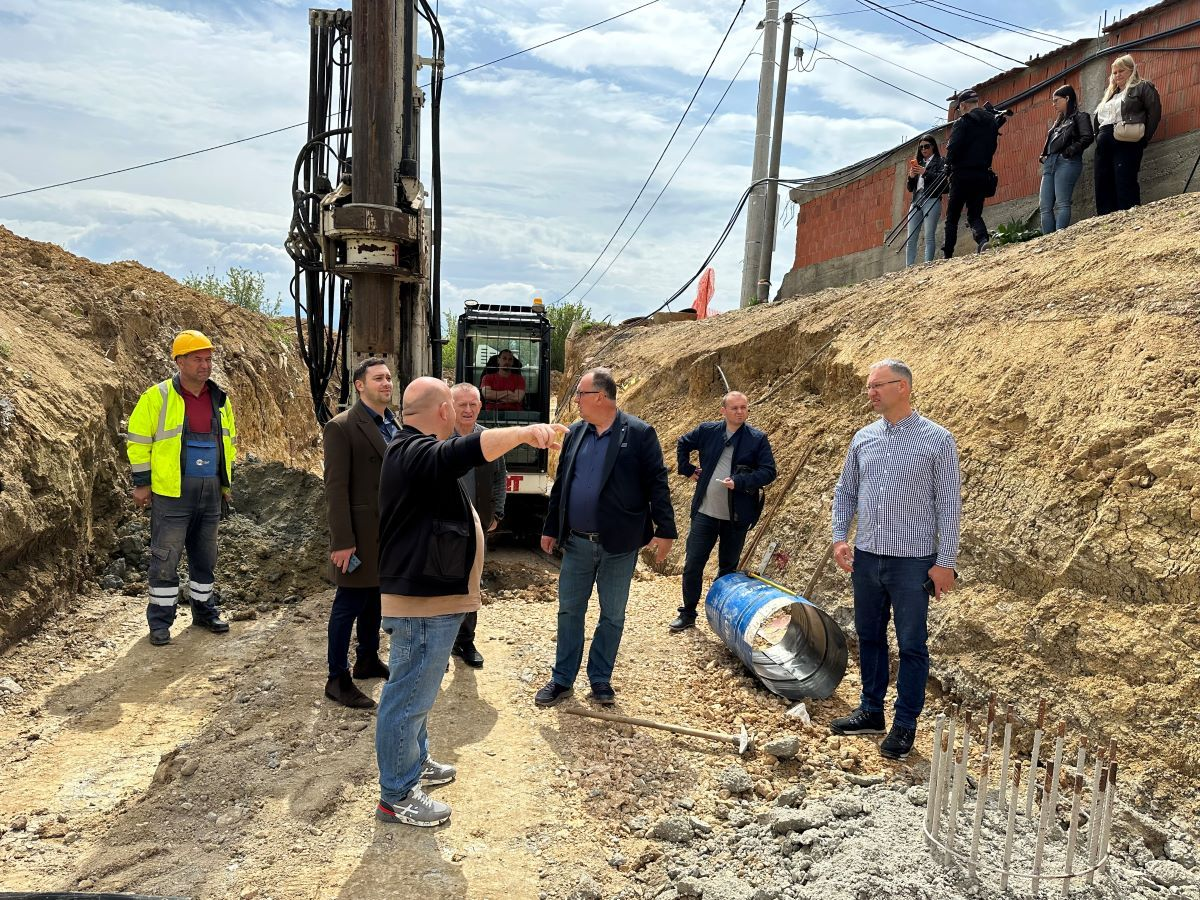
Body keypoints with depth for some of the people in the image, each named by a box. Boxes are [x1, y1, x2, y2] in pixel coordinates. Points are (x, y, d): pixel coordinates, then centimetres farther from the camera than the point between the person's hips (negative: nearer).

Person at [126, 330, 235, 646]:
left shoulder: (220, 400, 9)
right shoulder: (158, 397, -7)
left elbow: (229, 441, 19)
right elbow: (138, 439, -3)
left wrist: (225, 483, 18)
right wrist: (141, 483, -5)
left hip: (210, 491, 5)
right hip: (171, 492, -5)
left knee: (205, 556, 15)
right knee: (166, 558, 1)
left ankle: (205, 610, 29)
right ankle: (160, 621, 13)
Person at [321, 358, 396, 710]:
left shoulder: (394, 425, 10)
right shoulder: (341, 427, -12)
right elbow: (336, 488, -16)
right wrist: (342, 541, -19)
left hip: (389, 531, 7)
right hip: (361, 533, -7)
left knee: (375, 599, 18)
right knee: (349, 604, 1)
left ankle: (367, 660, 34)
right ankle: (338, 679, 12)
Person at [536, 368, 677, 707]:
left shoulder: (639, 434, -9)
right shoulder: (575, 432, 6)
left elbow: (657, 484, -9)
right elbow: (561, 484, 11)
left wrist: (665, 530, -12)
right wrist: (550, 528, 13)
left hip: (619, 544, -4)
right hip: (577, 542, 4)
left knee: (612, 616, 10)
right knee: (569, 612, 12)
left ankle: (600, 679, 26)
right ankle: (562, 679, 25)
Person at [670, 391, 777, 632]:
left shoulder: (757, 439, -4)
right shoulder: (707, 431, 2)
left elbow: (768, 472, -9)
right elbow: (682, 445, 19)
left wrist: (739, 482, -21)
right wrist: (688, 470, 10)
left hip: (737, 516, -1)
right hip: (705, 512, 1)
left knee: (728, 567, 12)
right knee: (693, 564, 3)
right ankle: (688, 614, 17)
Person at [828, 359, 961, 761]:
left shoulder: (937, 440, -8)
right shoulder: (863, 438, 6)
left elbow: (948, 504, -7)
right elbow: (845, 490, 14)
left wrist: (945, 562, -10)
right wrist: (839, 537, 2)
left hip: (913, 562, -5)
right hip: (866, 558, 5)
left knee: (912, 645, 5)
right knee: (869, 638, 15)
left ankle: (905, 724, 19)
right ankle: (871, 712, 31)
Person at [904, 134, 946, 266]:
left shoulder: (940, 161, 10)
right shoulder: (918, 163, 25)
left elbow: (943, 179, -7)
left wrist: (925, 172, -13)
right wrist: (911, 177, 2)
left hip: (931, 200, -5)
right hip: (916, 201, 5)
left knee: (929, 236, -13)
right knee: (911, 239, -5)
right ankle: (909, 268, -8)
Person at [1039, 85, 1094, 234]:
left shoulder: (1080, 116, 7)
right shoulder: (1059, 121, 29)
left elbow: (1087, 138, -7)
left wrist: (1069, 152, -15)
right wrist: (1044, 156, 8)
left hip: (1067, 162, -8)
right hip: (1049, 163, 8)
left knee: (1061, 204, -17)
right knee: (1045, 207, -3)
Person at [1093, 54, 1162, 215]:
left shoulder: (1143, 87, 9)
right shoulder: (1110, 94, 29)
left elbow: (1155, 112, -1)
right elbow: (1098, 119, 29)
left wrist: (1143, 138, -7)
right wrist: (1099, 138, 12)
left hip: (1126, 143, -7)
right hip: (1104, 145, 7)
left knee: (1125, 186, -16)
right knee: (1103, 188, 1)